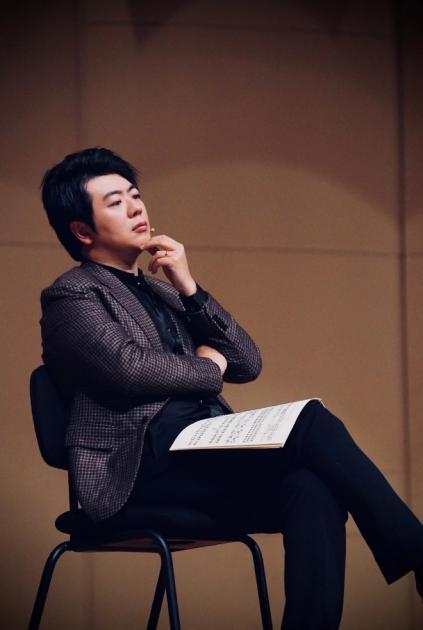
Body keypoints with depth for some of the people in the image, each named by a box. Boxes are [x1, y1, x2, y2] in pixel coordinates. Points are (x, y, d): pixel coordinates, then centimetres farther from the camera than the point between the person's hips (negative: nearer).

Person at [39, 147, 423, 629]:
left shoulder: (163, 290, 28)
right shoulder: (71, 296, 6)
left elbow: (247, 364, 18)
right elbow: (128, 366, -14)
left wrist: (190, 289, 7)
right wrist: (209, 367, 3)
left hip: (209, 454, 6)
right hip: (144, 467, -6)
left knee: (314, 491, -28)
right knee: (310, 420, -24)